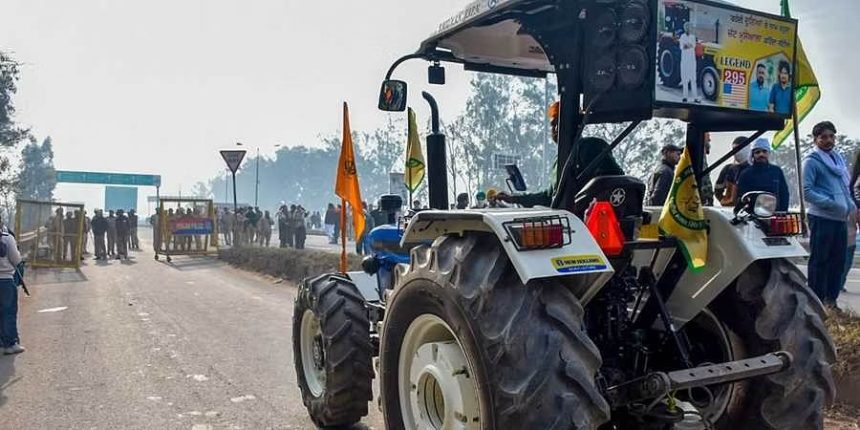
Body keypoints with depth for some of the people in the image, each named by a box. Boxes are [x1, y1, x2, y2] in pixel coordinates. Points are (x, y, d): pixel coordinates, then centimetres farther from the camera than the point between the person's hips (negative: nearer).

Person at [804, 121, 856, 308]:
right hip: (822, 218, -7)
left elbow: (846, 187, 23)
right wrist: (831, 203, -20)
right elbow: (807, 191, -13)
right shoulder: (811, 161, -7)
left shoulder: (839, 159, 17)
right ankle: (818, 301, 4)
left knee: (838, 261, 11)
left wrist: (852, 207, 8)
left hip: (841, 219, 8)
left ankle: (831, 299, 19)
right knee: (819, 261, -2)